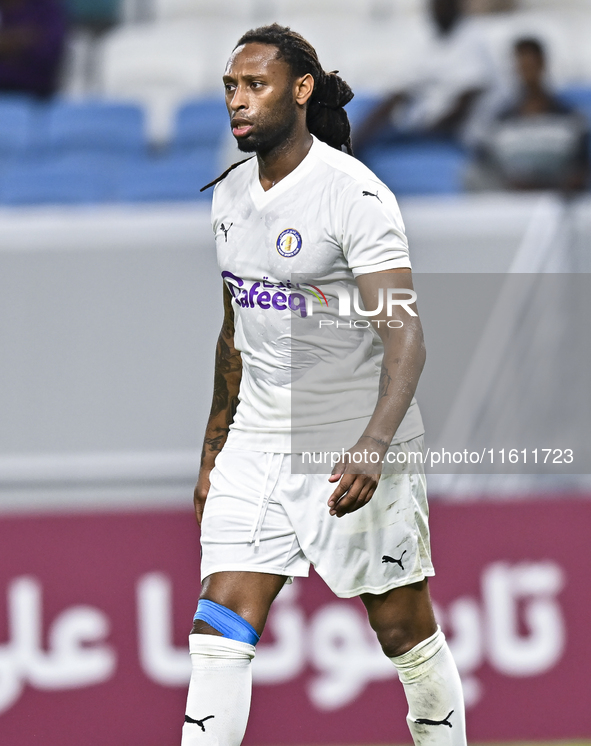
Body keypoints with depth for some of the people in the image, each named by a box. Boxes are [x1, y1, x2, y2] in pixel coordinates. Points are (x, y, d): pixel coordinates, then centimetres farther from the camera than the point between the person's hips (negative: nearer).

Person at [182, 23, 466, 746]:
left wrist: (373, 446, -35)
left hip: (355, 445, -6)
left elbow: (404, 336, -21)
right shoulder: (229, 195, 8)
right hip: (258, 440, 6)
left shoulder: (354, 194, -15)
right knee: (220, 627, -6)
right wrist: (214, 452, 21)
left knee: (403, 627, 4)